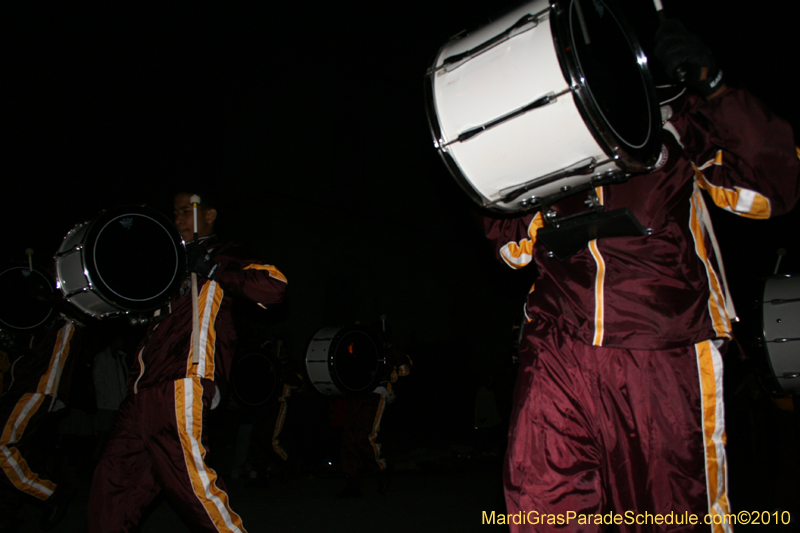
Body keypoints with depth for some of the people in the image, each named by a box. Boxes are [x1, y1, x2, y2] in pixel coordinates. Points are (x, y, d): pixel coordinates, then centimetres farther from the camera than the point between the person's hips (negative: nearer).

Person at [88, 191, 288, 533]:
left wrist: (212, 269, -12)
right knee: (113, 479, 8)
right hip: (142, 393, 8)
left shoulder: (222, 255, 7)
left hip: (180, 386, -8)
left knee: (189, 480, -12)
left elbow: (273, 287, -10)